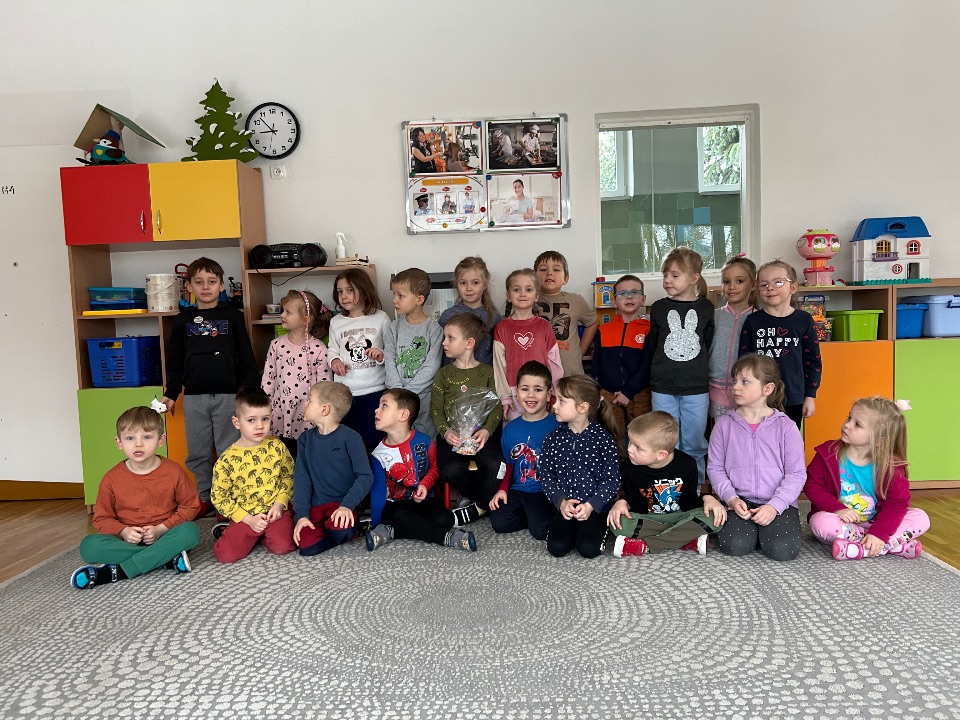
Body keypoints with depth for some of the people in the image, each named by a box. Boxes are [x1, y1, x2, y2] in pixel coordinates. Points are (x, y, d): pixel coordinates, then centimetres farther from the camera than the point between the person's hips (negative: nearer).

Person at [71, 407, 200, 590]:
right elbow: (102, 518, 5)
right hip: (128, 541, 1)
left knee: (190, 531, -32)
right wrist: (123, 531, -15)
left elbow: (190, 506, 1)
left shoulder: (174, 472, -4)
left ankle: (116, 571, -29)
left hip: (163, 537, -1)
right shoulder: (112, 478, -1)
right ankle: (169, 558, -29)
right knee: (89, 546, -26)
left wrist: (162, 529, -12)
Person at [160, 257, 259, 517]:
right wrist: (171, 394, 9)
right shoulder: (182, 321, 8)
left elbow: (246, 357, 2)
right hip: (194, 397, 3)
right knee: (197, 453, 10)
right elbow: (175, 362, 12)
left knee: (228, 451, 3)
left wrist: (250, 388, -3)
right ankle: (203, 498, 23)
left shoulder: (233, 316, 2)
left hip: (228, 395, -2)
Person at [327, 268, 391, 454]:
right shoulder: (336, 322, 6)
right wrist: (334, 360, -7)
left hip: (374, 391, -3)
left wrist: (382, 356, -17)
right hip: (345, 393, 3)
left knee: (374, 441, 5)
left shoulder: (381, 318, -2)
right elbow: (332, 349, 14)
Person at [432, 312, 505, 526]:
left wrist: (487, 430, -17)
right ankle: (482, 498, 1)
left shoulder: (487, 372, 7)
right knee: (451, 469, -28)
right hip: (452, 434, 1)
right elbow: (436, 409, 6)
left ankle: (477, 507, -5)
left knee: (494, 464, -30)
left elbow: (497, 407, 1)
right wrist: (445, 431, -13)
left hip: (481, 433, -1)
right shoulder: (444, 374, 11)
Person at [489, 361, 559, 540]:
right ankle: (529, 514, 8)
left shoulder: (557, 426, -5)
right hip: (517, 490, 4)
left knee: (540, 529, -25)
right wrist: (502, 489, 1)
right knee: (499, 522, -18)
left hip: (546, 492, -4)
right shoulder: (511, 429, 9)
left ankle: (544, 513, 7)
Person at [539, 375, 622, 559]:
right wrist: (561, 501, -13)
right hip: (566, 507, 2)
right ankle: (574, 528, 15)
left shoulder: (603, 438, -9)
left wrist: (591, 505, -18)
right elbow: (546, 475, 2)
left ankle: (599, 527, 12)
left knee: (589, 548, -20)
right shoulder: (554, 438, 0)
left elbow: (612, 479, -8)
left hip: (597, 507, -2)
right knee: (557, 547, -16)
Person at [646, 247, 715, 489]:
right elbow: (652, 344, 8)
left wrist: (696, 369, 3)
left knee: (694, 443, 8)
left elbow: (709, 345, 5)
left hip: (696, 387, 0)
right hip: (663, 387, 1)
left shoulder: (706, 308, 1)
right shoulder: (659, 308, 2)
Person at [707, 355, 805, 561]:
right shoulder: (724, 424, 2)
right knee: (734, 545, -23)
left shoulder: (786, 427, -2)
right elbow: (716, 468, 4)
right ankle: (751, 527, 9)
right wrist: (731, 499, -12)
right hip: (739, 502, 1)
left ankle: (769, 527, 9)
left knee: (782, 549, -24)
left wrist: (775, 506, -16)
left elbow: (797, 473, -4)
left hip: (779, 503, -1)